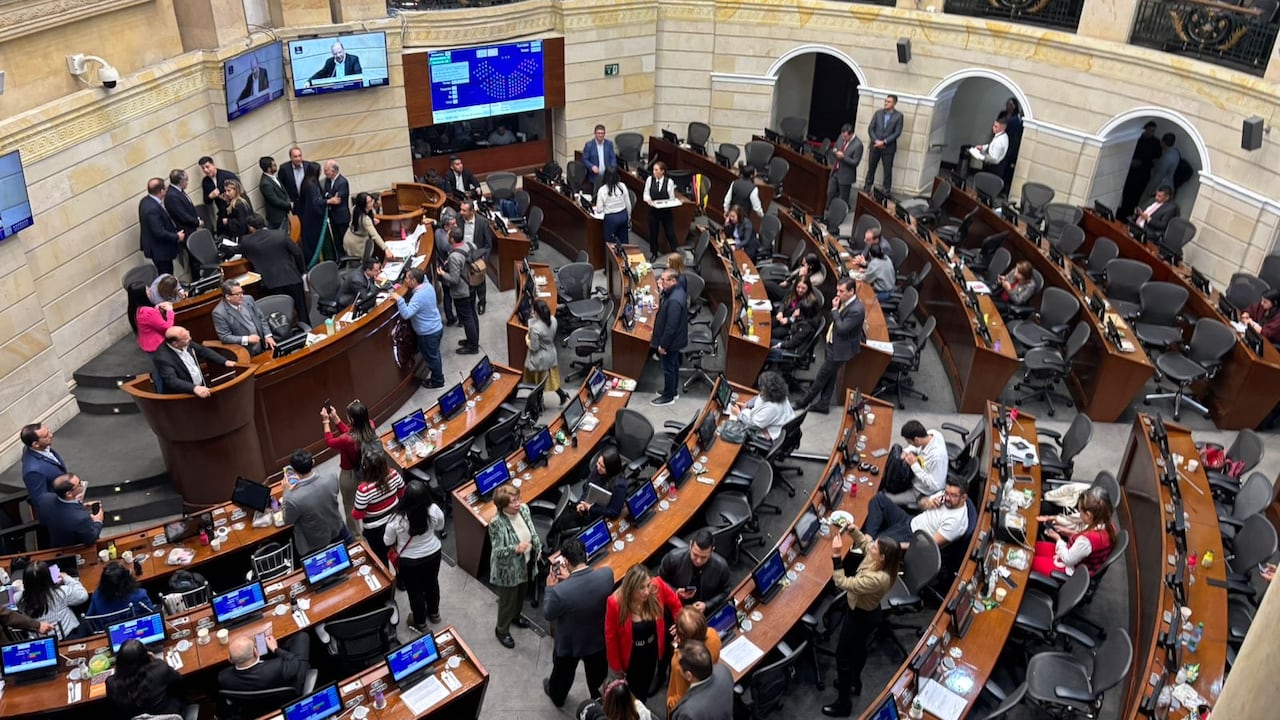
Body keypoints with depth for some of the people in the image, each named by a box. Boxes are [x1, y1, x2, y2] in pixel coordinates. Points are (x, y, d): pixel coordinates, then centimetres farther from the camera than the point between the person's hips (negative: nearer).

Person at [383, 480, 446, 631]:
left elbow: (387, 542, -12)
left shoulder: (397, 520, -32)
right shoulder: (434, 510, -26)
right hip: (433, 555, 3)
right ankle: (434, 613, 53)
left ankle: (420, 623, 44)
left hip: (410, 562, -2)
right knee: (432, 583, 29)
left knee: (415, 591, 22)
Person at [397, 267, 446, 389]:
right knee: (434, 354, 26)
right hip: (436, 327, 8)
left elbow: (406, 314, -39)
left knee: (431, 357, 13)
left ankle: (437, 381, 30)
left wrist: (399, 299, -37)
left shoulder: (419, 297, -33)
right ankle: (436, 375, 43)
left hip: (428, 333, -8)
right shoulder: (427, 285, -7)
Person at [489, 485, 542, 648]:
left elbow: (532, 530, 5)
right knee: (507, 601, 15)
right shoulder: (497, 524, -33)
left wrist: (538, 548, 2)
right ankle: (502, 630, 40)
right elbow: (498, 551, -30)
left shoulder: (524, 509, -13)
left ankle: (515, 616, 59)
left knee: (521, 594, 30)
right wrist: (516, 549, -46)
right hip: (508, 570, -7)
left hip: (525, 564, 7)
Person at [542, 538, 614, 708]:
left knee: (563, 672, 31)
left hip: (569, 643, -3)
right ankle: (598, 698, 63)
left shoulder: (560, 591, -39)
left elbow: (548, 615, -17)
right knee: (597, 672, 34)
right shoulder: (607, 574, -29)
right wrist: (571, 578, -7)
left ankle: (556, 696, 61)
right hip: (598, 638, 3)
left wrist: (550, 587, -7)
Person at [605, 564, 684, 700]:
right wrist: (615, 664, -7)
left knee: (646, 685, 28)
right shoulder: (615, 603, -34)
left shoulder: (657, 587, -30)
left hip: (652, 651, 3)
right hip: (630, 655, -3)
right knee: (633, 691, 21)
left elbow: (675, 603, -7)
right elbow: (611, 636, -18)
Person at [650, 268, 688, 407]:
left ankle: (668, 396, 23)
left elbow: (671, 326, -29)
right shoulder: (676, 290, -1)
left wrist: (663, 345, -21)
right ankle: (673, 390, 40)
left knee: (669, 368, 7)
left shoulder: (674, 301, -33)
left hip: (671, 340, -10)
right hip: (675, 338, 10)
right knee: (674, 365, 23)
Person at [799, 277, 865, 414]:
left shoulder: (857, 309, -28)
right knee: (830, 376, 20)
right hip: (834, 344, 9)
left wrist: (835, 309, -25)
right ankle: (823, 404, 33)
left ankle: (804, 402, 22)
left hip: (840, 349, -9)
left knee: (821, 376, 7)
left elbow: (842, 328, -29)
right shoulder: (844, 301, 0)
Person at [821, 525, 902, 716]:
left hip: (861, 617, -8)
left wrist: (836, 556, -43)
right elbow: (863, 541, 2)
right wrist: (852, 530, -17)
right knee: (858, 648, 31)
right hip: (862, 610, 9)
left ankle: (843, 703, 27)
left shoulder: (878, 579, -43)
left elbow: (843, 583, -40)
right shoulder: (877, 558, -20)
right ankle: (854, 683, 56)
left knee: (842, 655, 9)